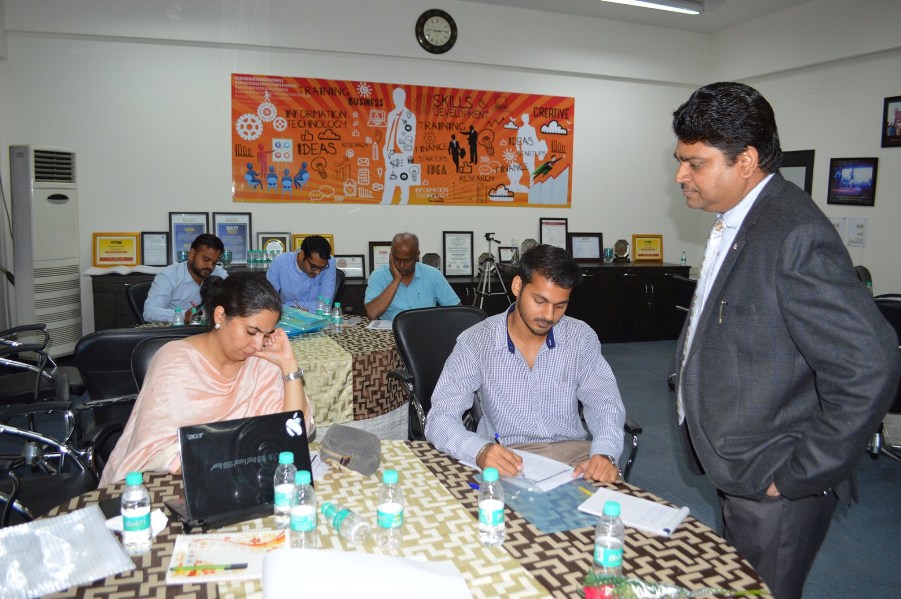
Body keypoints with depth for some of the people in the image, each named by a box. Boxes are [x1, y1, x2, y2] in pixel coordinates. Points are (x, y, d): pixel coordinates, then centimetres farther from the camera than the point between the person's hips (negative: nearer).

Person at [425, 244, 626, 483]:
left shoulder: (581, 337, 3)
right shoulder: (475, 342, -7)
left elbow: (604, 400, 0)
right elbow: (440, 418, -12)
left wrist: (605, 452, -23)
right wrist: (480, 451, -35)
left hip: (571, 453, 3)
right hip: (505, 460, -2)